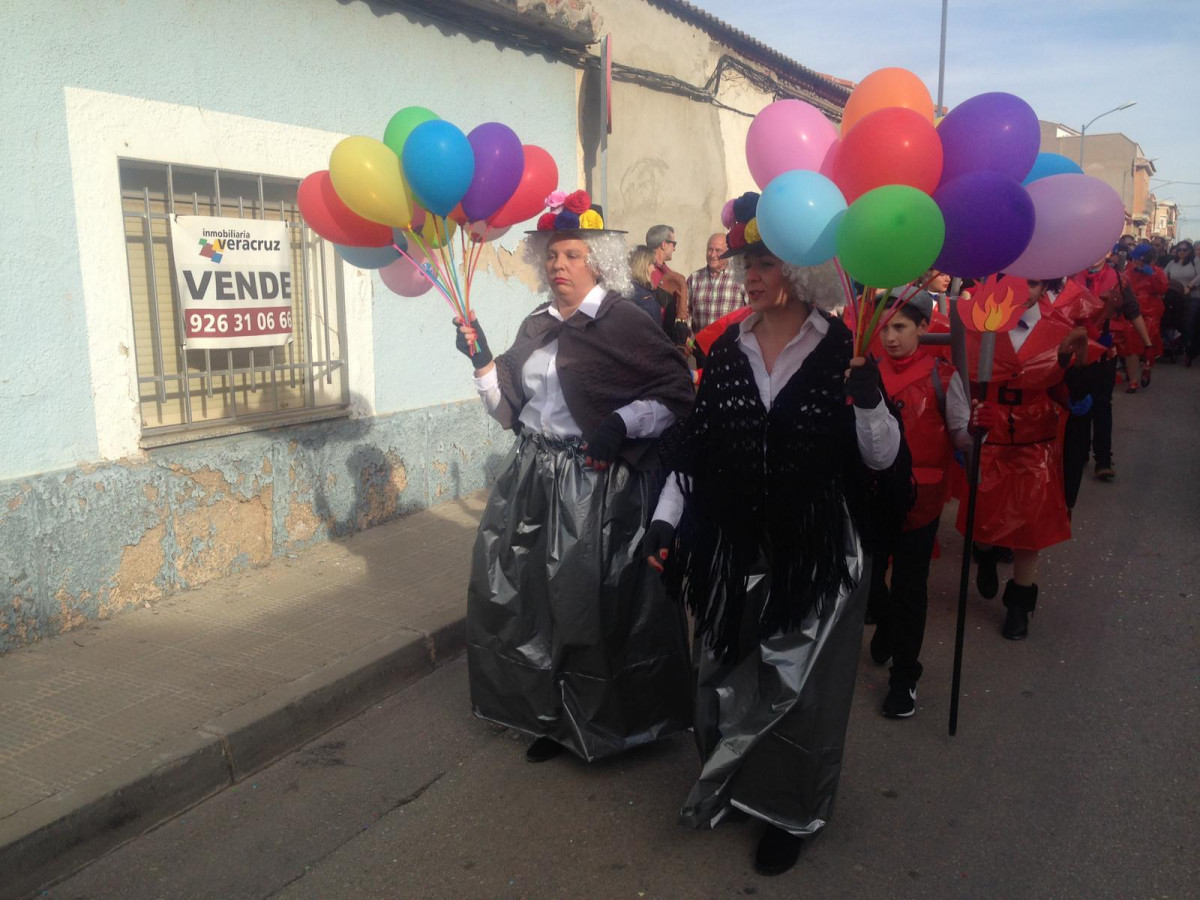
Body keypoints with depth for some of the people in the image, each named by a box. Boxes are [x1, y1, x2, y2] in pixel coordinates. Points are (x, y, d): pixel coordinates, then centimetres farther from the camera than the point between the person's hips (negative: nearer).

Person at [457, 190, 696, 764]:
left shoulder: (623, 322, -8)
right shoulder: (537, 327, 13)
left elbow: (679, 395, -11)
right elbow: (509, 410, 15)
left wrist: (622, 423, -22)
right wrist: (481, 360, 4)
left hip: (599, 485, -6)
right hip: (534, 481, 7)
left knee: (595, 604, 2)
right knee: (528, 598, 11)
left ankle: (605, 721, 24)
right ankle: (551, 715, 30)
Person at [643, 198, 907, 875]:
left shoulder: (841, 348, -8)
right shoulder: (728, 349, 2)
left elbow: (883, 459, -10)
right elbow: (695, 447, 6)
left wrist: (867, 392, -27)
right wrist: (666, 520, -2)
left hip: (816, 556, -3)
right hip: (735, 552, 4)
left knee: (796, 690, 11)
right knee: (727, 681, 16)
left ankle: (791, 812, 34)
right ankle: (735, 789, 41)